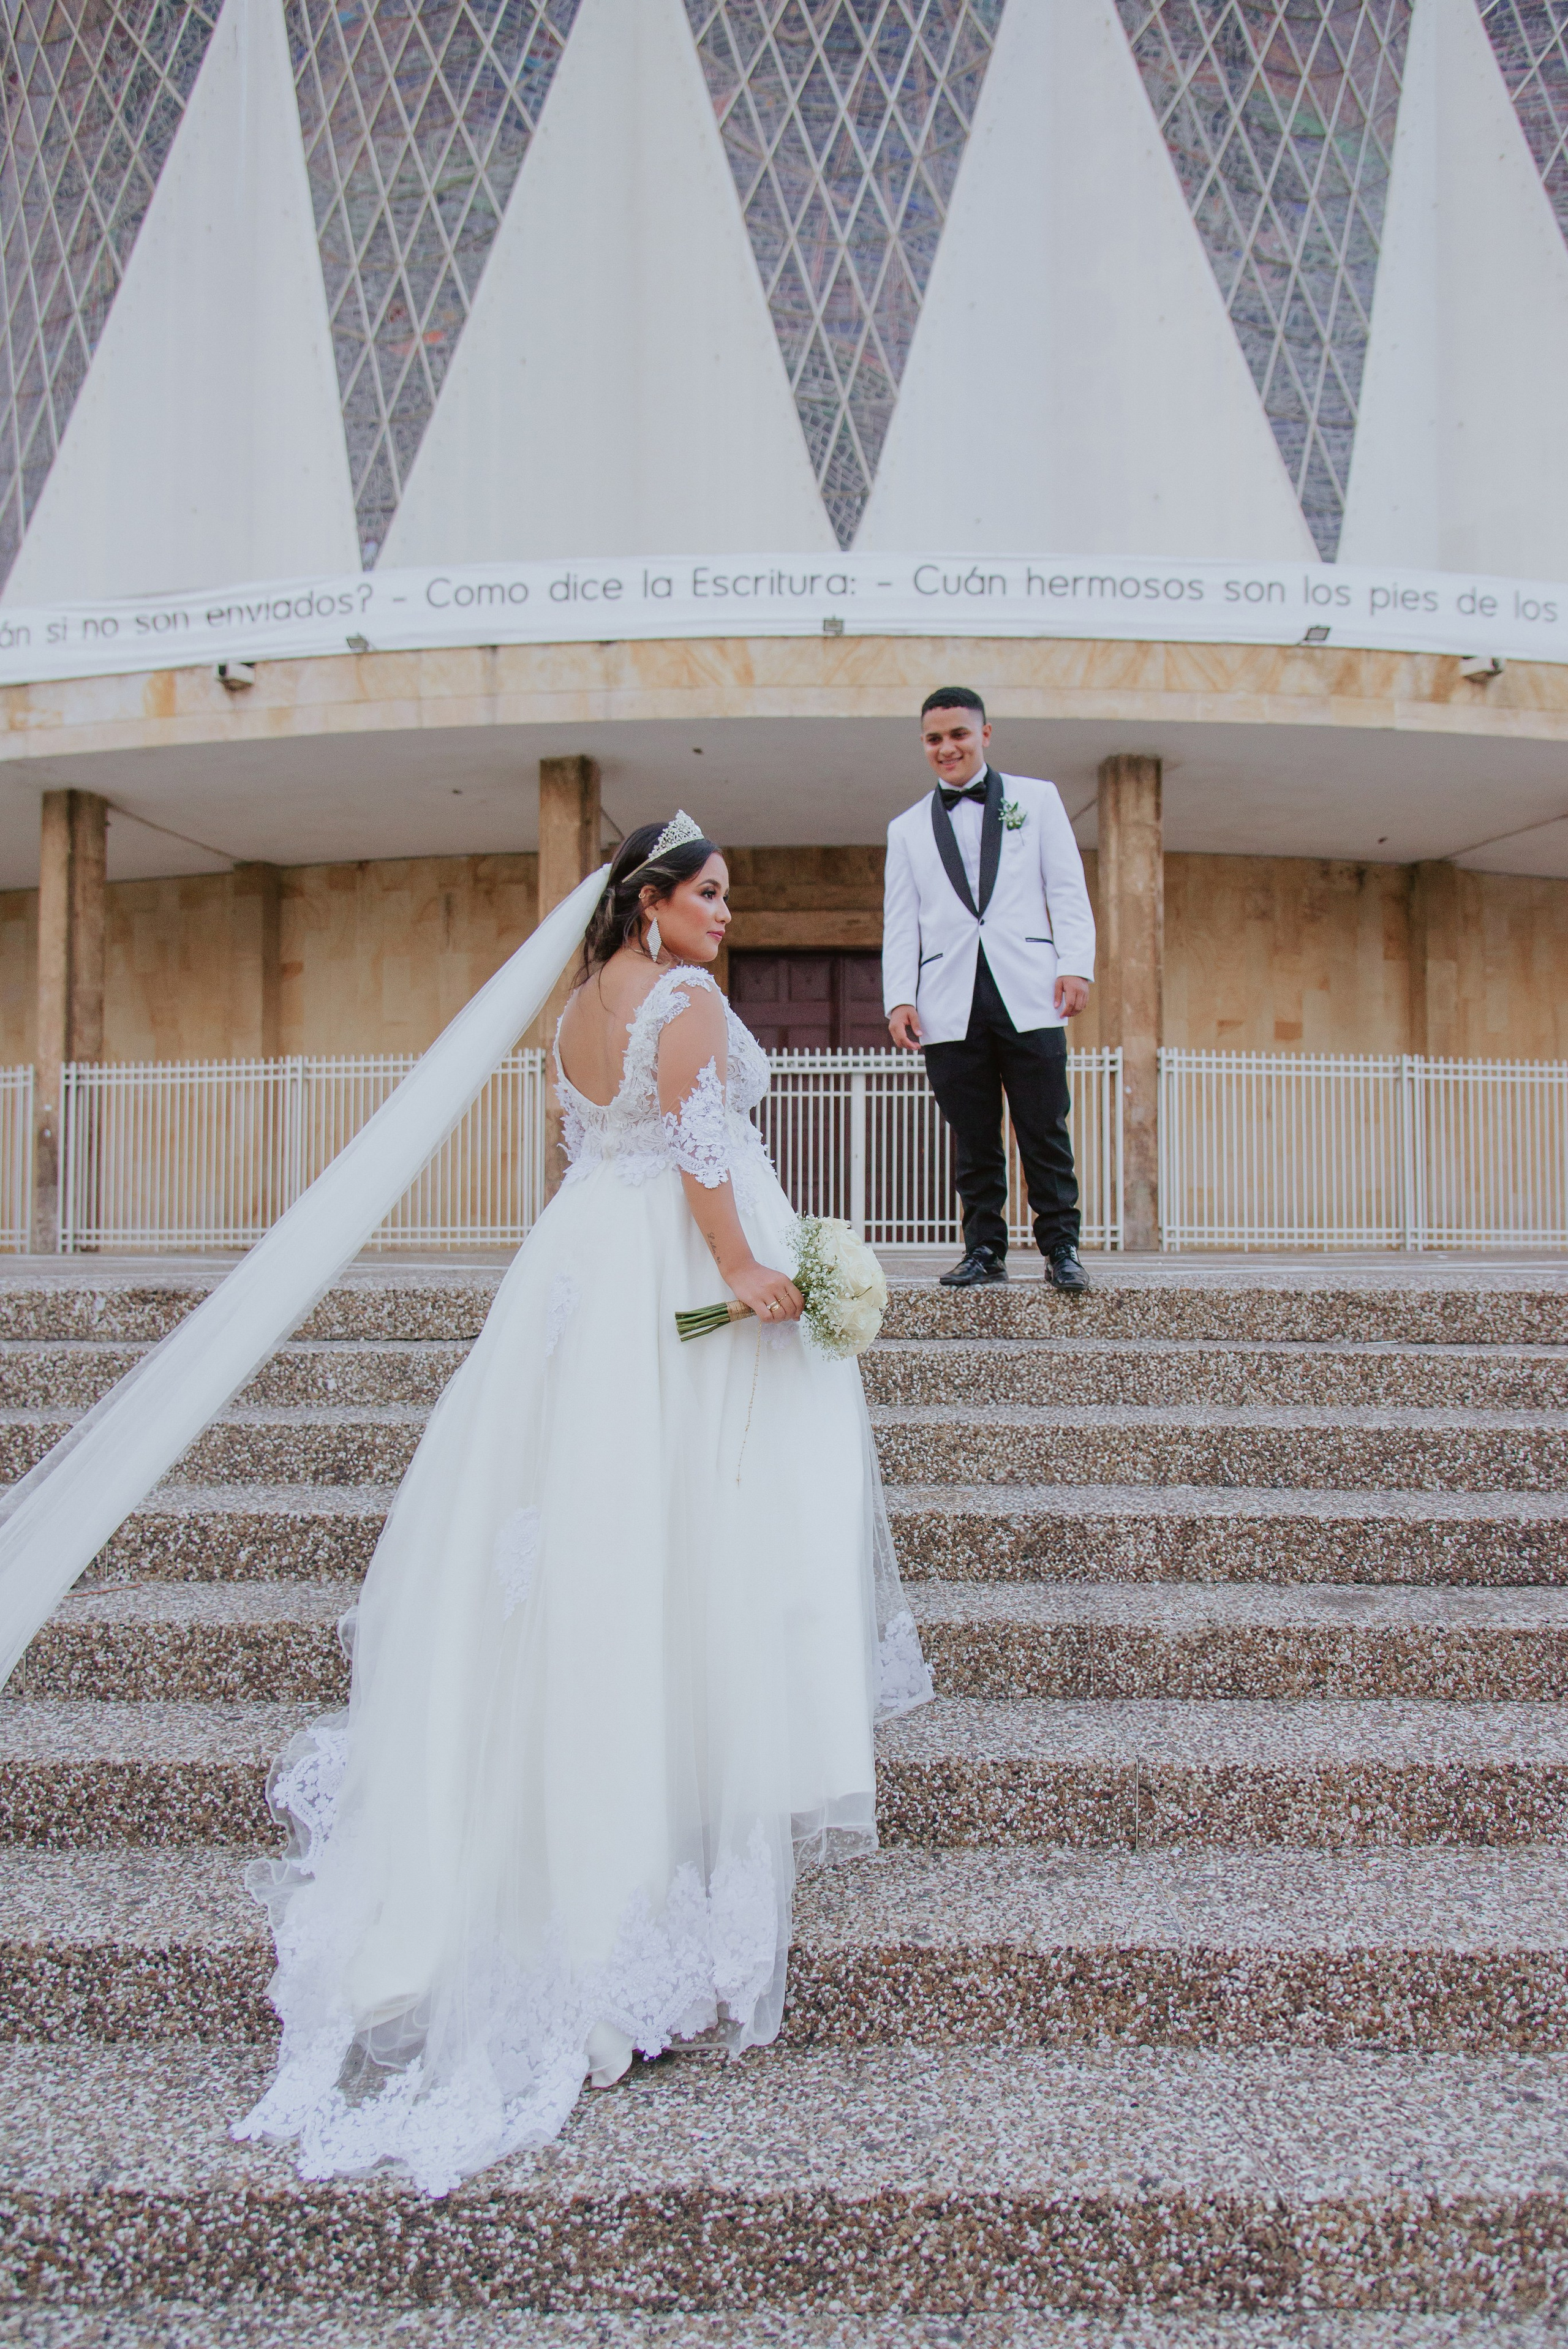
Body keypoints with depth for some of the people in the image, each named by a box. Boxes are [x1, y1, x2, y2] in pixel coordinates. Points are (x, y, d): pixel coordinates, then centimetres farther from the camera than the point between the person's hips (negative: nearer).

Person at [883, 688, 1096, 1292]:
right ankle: (984, 1249, 10)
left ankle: (1061, 1247, 7)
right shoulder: (907, 828, 19)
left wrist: (1076, 965, -4)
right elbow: (900, 924, 14)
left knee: (1044, 1129, -2)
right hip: (951, 1006, 2)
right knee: (973, 1137, 2)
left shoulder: (1036, 798, 15)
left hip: (1028, 995, -1)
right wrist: (899, 998, 2)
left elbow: (1067, 890, 9)